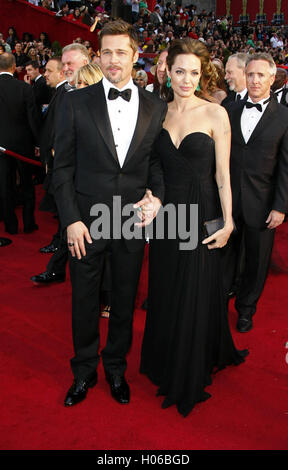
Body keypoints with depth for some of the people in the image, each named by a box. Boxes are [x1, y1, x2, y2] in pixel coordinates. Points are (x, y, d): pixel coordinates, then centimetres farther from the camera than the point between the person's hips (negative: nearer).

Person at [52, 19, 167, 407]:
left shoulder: (157, 108, 3)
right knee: (84, 301, 12)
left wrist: (157, 197, -9)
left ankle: (116, 368, 37)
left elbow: (159, 163, 9)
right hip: (86, 222, -1)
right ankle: (84, 372, 34)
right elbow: (63, 167, -2)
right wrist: (70, 220, -8)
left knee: (125, 300, 15)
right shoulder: (77, 103, -2)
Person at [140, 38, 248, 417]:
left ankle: (190, 378, 30)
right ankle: (165, 364, 38)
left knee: (195, 295, 8)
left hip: (200, 215, -3)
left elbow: (222, 173, -7)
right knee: (165, 293, 15)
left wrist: (228, 222, -10)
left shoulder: (215, 113, -6)